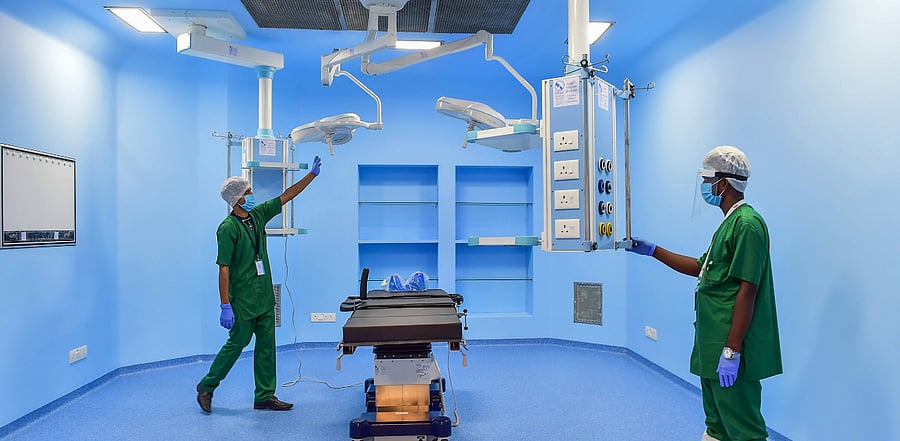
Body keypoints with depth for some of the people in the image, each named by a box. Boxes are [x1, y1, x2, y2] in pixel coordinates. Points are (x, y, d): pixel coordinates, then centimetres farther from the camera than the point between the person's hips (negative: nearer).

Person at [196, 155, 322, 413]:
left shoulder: (258, 215, 6)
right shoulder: (228, 228, -15)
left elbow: (286, 196, 12)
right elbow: (224, 269, -17)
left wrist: (312, 174, 9)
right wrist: (225, 306, -20)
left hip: (265, 297, 8)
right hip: (243, 300, -8)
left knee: (267, 344, 9)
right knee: (237, 342, 2)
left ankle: (265, 396, 18)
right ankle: (206, 387, 23)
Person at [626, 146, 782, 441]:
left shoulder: (747, 223, -16)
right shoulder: (730, 223, 16)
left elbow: (747, 291, -22)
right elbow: (700, 268, 23)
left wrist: (731, 350, -23)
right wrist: (652, 250, 20)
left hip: (731, 351, -11)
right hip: (713, 347, 11)